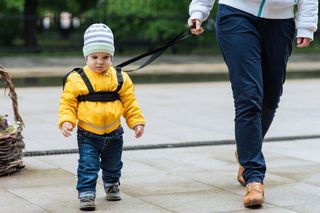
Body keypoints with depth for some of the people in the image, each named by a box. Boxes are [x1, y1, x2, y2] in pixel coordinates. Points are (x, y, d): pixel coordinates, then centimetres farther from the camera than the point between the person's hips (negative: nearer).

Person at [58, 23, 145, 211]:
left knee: (113, 165, 22)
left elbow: (130, 104, 2)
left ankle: (112, 185, 47)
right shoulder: (76, 79, -11)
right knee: (88, 166, -11)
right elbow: (67, 103, -8)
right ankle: (86, 194, -2)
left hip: (114, 134, 3)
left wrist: (137, 122, -3)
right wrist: (66, 121, -21)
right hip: (88, 135, -3)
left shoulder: (120, 79, -4)